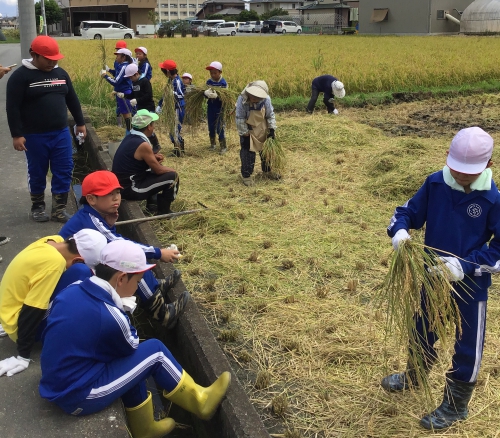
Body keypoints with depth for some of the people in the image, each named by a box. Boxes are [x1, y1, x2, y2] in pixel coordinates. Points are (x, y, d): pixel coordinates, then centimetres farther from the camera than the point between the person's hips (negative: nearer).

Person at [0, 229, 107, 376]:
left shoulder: (53, 241, -5)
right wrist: (23, 356, -19)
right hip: (19, 322, -9)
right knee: (82, 273, -24)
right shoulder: (54, 261, -30)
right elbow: (33, 311, -28)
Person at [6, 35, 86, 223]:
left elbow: (72, 100, 17)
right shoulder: (20, 76, -10)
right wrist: (17, 135, -16)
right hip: (35, 136, -4)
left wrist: (80, 123, 18)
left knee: (64, 172, 4)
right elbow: (13, 108, -12)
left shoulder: (61, 73, 7)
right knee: (37, 173, 9)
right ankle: (37, 207, 27)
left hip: (61, 133, 5)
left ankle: (59, 209, 15)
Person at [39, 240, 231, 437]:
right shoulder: (110, 317, -26)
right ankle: (199, 402, 16)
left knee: (133, 360, 19)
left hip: (55, 386, 8)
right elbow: (131, 347, -5)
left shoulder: (71, 291, -4)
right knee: (155, 351, -3)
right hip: (78, 398, -8)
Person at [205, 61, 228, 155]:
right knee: (211, 127, 13)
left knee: (219, 128, -5)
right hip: (210, 108, 4)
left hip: (219, 108, -4)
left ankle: (223, 146, 8)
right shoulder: (209, 82, 2)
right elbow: (205, 94, -3)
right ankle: (212, 144, 33)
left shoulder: (223, 83, -10)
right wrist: (206, 93, -28)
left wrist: (216, 95, -35)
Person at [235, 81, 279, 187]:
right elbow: (240, 119, -19)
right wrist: (244, 134, -17)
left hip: (262, 130, 4)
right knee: (248, 153, -1)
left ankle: (267, 171, 35)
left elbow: (270, 114, -5)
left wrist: (272, 129, -8)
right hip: (248, 131, -3)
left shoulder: (265, 99, -21)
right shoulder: (242, 100, -28)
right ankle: (246, 175, 13)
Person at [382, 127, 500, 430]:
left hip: (471, 286, -4)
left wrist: (465, 266, -28)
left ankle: (456, 406, 33)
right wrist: (400, 231, -23)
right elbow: (409, 211, -1)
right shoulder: (435, 184, -11)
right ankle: (414, 376, 51)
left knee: (467, 346, 12)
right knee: (423, 329, 24)